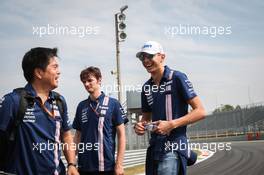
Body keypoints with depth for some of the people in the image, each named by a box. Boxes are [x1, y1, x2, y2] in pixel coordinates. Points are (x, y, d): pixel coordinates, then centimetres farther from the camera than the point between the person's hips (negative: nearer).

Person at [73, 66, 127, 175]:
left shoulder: (113, 104, -3)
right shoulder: (81, 106, 8)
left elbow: (121, 135, -3)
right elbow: (78, 135, 14)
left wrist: (119, 164, -9)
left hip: (106, 166, -3)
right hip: (84, 166, 4)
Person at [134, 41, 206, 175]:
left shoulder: (177, 78, -6)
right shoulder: (147, 87, 14)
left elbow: (200, 111, -9)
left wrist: (171, 124, -17)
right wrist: (140, 126, 1)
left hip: (173, 148, -7)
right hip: (154, 148, 7)